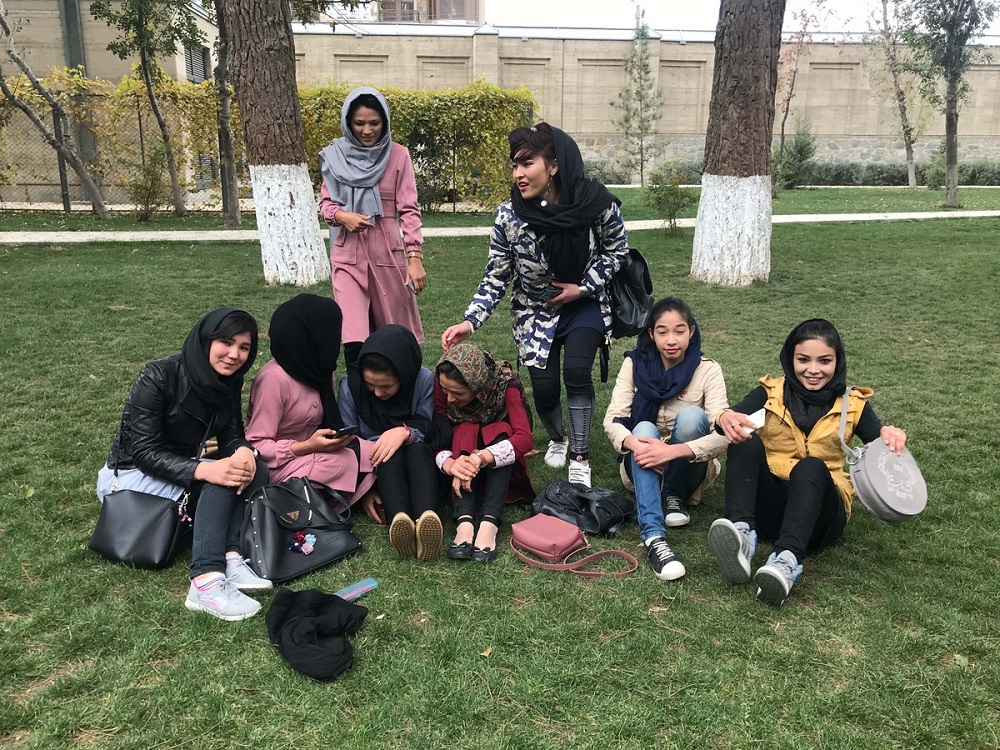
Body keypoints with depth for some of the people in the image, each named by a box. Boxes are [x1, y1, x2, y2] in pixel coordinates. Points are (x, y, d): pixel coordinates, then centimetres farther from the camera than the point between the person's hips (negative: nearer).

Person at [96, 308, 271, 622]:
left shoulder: (229, 382, -5)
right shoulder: (158, 377, -23)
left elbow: (232, 435, -2)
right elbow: (142, 451, -25)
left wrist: (244, 452, -28)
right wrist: (202, 469, -41)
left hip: (178, 468, 7)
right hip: (130, 476, -7)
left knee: (254, 470, -17)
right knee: (219, 480, -30)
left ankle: (229, 557, -29)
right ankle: (206, 582, -41)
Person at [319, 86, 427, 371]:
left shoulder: (397, 155, -2)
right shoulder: (335, 156, 2)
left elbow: (409, 209, -4)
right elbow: (325, 202, 8)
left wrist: (415, 256, -13)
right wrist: (341, 215, -15)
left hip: (388, 251, 0)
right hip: (348, 253, 1)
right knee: (353, 339, -9)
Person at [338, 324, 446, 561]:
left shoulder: (424, 381, -13)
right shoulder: (350, 386, -12)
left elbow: (429, 431, -9)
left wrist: (405, 431, -32)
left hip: (416, 461, 0)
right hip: (376, 468, 0)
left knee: (417, 447, -35)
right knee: (389, 453, -35)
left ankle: (426, 519, -61)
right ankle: (400, 521, -62)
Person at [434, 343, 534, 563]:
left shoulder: (504, 384, -26)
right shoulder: (442, 386, -21)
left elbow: (526, 438, -37)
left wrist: (481, 458, -51)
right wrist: (450, 463, -45)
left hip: (501, 464, -1)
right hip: (463, 450, 1)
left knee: (501, 430, -32)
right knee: (465, 431, -31)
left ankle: (489, 524, -48)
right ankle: (464, 523, -47)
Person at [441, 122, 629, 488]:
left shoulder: (596, 203, -22)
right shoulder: (509, 216, -20)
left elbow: (616, 249, -4)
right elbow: (496, 277, -12)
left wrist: (584, 288, -14)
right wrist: (470, 321, -25)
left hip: (584, 303, -1)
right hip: (535, 309, 1)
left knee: (577, 371, -21)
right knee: (544, 387, -3)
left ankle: (580, 458, -1)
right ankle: (558, 440, 33)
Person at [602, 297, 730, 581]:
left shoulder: (707, 370, -12)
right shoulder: (635, 364, -7)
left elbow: (723, 435, -24)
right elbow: (612, 420, -16)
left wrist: (672, 451, -40)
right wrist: (635, 444, -39)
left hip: (687, 467, -1)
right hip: (644, 467, 1)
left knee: (691, 416, -28)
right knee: (644, 428, -32)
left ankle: (674, 496, -8)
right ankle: (654, 537, -45)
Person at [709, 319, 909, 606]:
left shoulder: (853, 404, 6)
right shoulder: (771, 392, 4)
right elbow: (734, 415, -15)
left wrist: (890, 438, -27)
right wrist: (726, 418, -39)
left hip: (819, 509, 0)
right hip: (768, 505, 1)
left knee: (811, 466, -32)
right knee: (746, 442, -25)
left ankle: (787, 560, -51)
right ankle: (742, 534, -44)